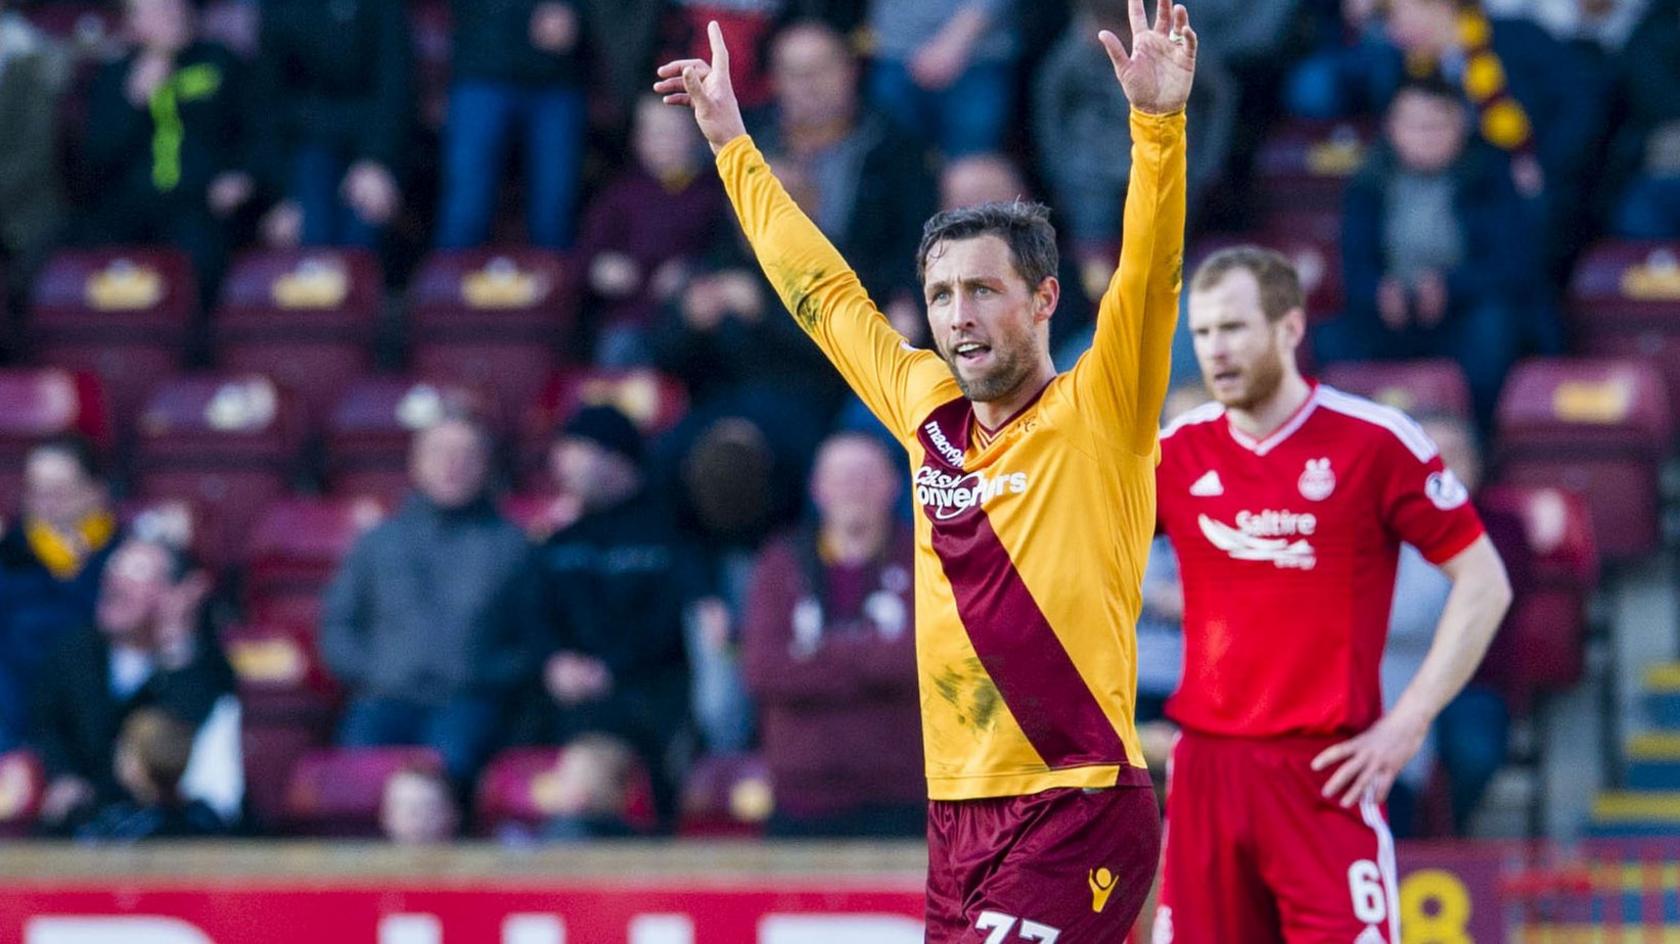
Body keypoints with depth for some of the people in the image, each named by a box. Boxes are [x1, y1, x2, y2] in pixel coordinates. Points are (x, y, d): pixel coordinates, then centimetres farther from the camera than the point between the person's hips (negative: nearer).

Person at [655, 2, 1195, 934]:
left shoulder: (1095, 418, -4)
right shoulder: (928, 412, 12)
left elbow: (1150, 271, -18)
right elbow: (821, 290, 24)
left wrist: (1158, 122, -32)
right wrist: (732, 142, 32)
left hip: (1074, 815, -7)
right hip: (958, 815, 7)